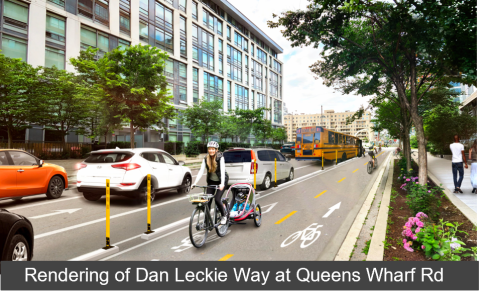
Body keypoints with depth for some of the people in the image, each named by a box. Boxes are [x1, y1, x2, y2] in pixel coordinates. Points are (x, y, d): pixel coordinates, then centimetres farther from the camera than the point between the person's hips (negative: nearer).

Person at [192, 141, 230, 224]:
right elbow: (201, 171, -12)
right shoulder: (206, 159, -7)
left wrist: (222, 184, -40)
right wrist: (195, 183, -24)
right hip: (211, 181, 4)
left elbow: (222, 171, -28)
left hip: (221, 181, -4)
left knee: (217, 199, -14)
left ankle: (224, 215, 11)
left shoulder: (220, 157, -19)